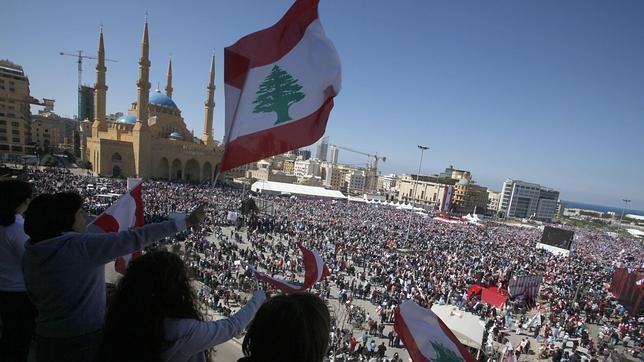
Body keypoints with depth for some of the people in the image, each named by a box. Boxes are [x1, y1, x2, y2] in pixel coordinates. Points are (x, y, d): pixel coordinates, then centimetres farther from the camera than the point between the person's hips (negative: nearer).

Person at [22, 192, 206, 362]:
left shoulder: (30, 255, -2)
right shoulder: (83, 246, -24)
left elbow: (34, 297, 11)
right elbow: (134, 239, -28)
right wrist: (186, 222, -27)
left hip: (47, 338, 7)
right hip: (85, 337, -7)